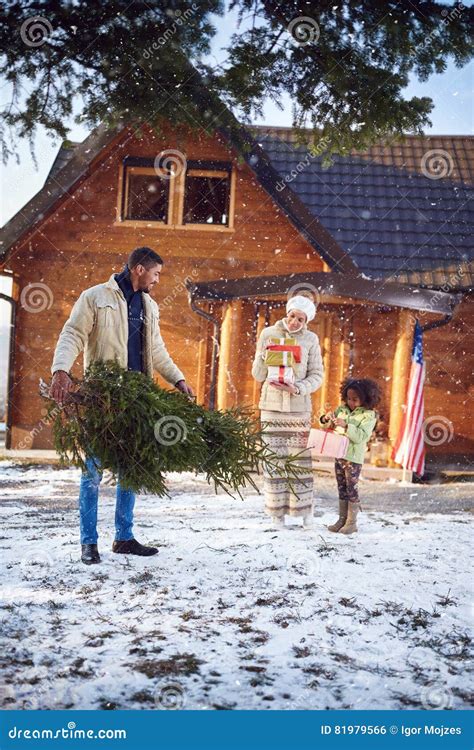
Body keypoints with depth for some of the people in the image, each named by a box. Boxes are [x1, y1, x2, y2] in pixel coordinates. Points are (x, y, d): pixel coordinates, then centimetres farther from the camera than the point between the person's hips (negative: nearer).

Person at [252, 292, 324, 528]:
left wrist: (296, 389, -15)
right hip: (272, 405, 0)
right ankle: (277, 511, 4)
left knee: (301, 458, 0)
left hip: (299, 407, 0)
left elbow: (317, 376, 2)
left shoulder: (310, 339, 2)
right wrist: (263, 356, -14)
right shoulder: (268, 334, 3)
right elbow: (257, 375, 5)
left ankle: (304, 509, 9)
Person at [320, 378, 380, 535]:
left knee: (351, 487, -2)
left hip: (353, 457, -6)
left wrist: (346, 426, -31)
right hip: (339, 454, 6)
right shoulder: (342, 409, 7)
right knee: (341, 488, 12)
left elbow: (361, 436, -22)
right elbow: (326, 427, 14)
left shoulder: (369, 415, -10)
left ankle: (352, 522, 5)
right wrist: (326, 418, -8)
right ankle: (342, 519, 20)